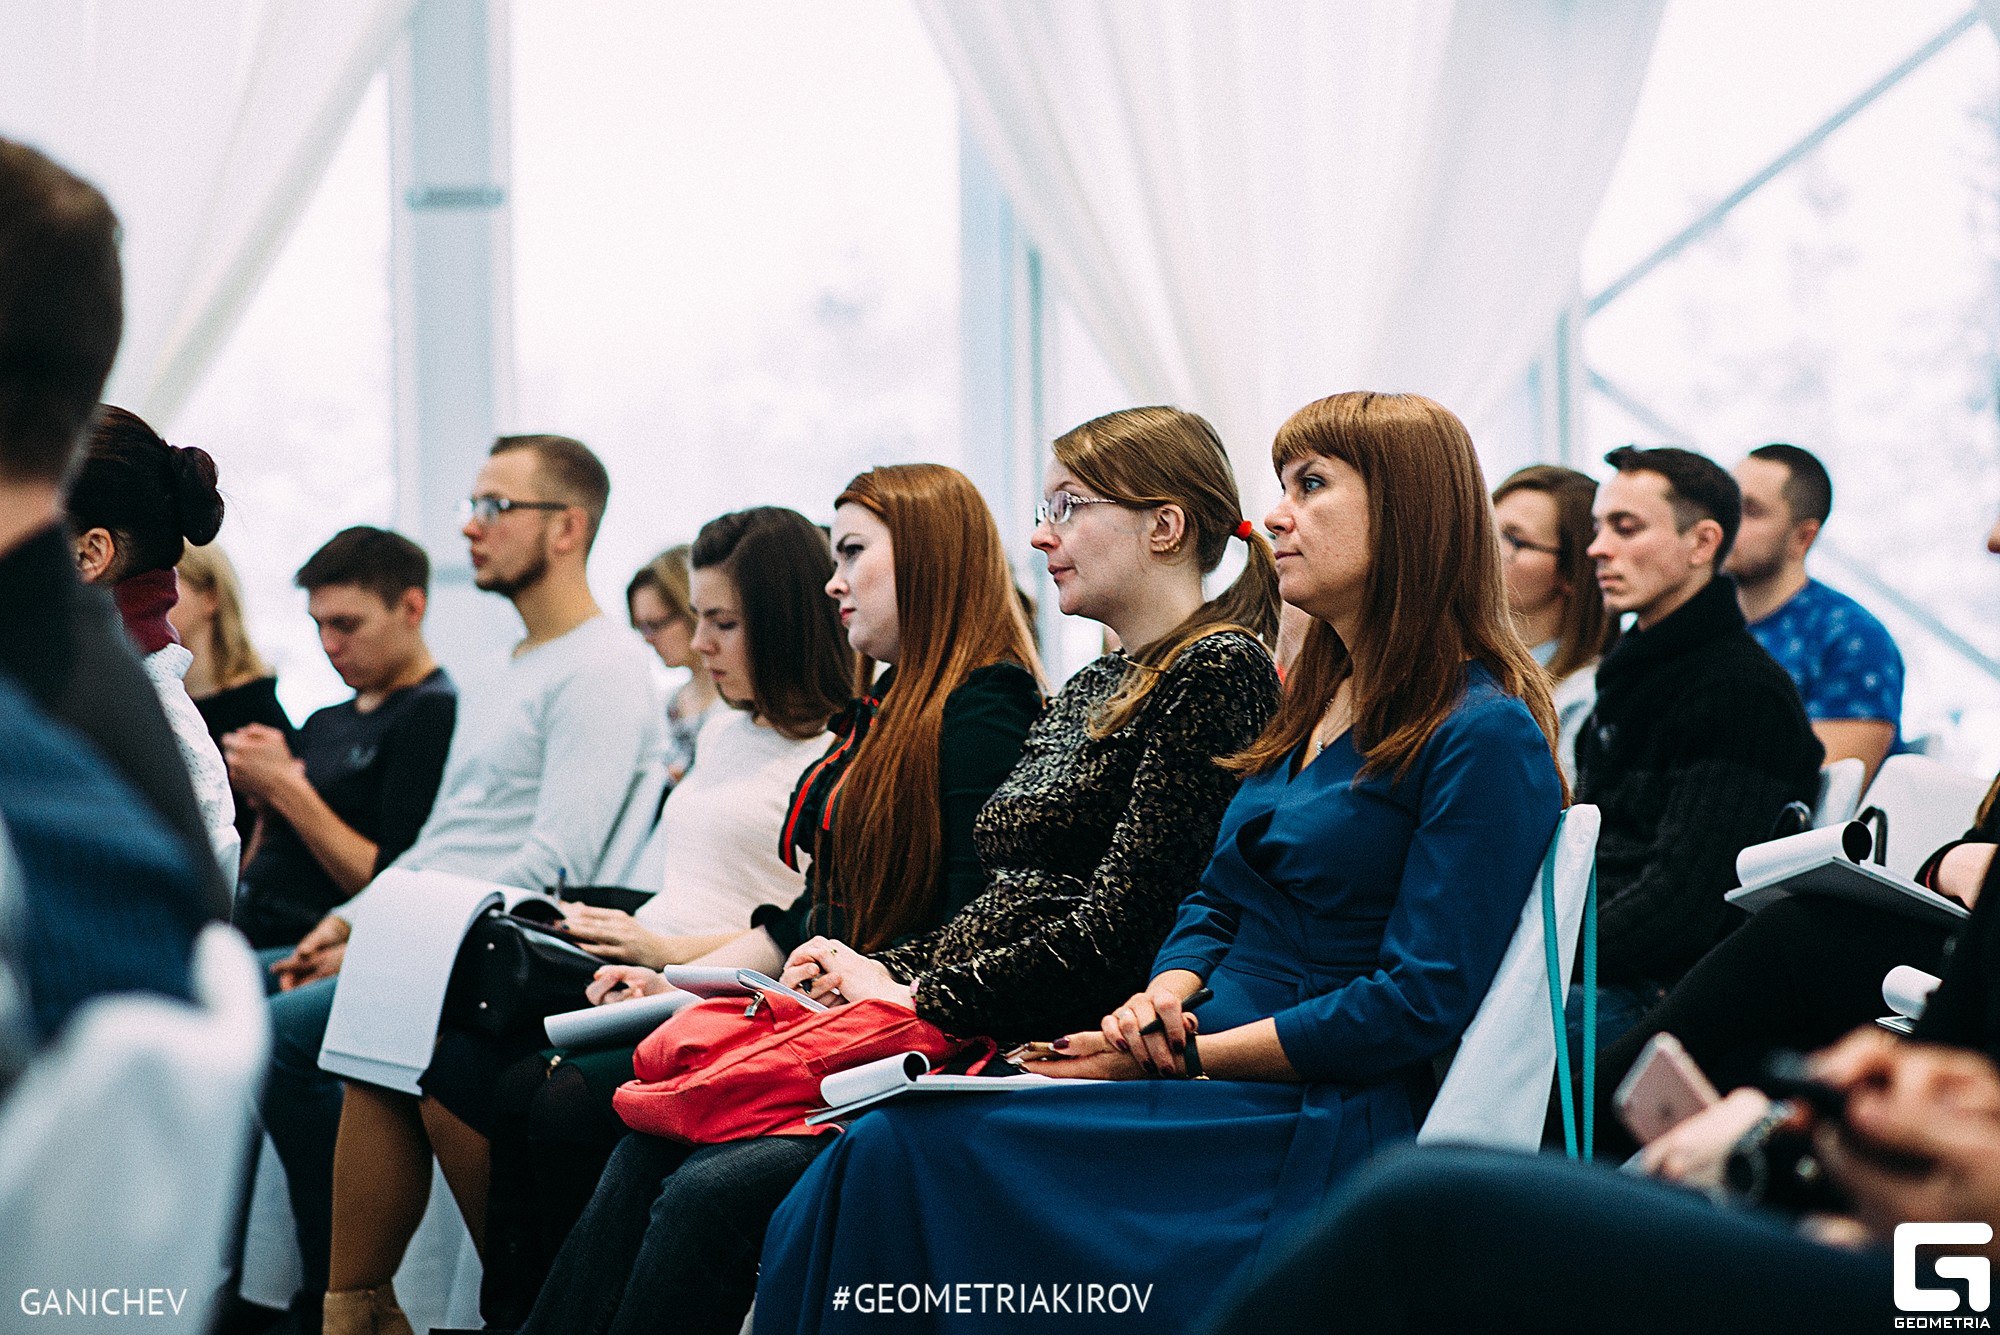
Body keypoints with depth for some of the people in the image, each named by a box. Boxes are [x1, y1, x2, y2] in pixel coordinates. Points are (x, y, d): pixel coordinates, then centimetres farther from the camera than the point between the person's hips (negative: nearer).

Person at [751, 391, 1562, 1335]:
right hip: (1214, 1087, 8)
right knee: (882, 1145, -16)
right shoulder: (1307, 702, 19)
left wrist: (1194, 1052, -13)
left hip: (1318, 1128, -8)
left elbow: (1420, 1002, -15)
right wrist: (1167, 999, -1)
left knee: (906, 1148, -23)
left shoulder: (1486, 736, -9)